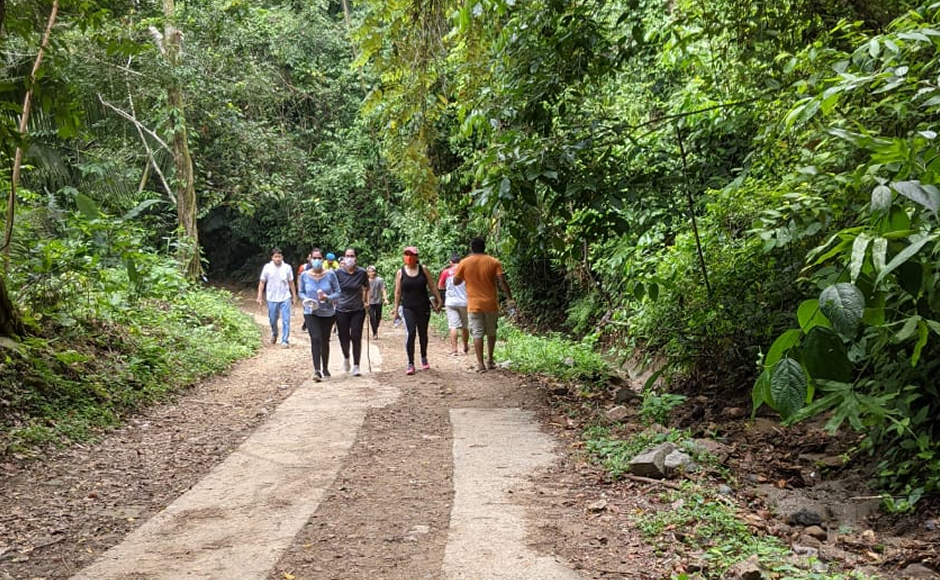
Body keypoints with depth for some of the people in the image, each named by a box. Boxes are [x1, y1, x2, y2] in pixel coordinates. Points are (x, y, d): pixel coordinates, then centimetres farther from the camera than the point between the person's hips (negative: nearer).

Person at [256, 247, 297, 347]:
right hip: (272, 298, 1)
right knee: (272, 320, 14)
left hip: (285, 298, -1)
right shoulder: (267, 267, -3)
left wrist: (294, 296, 9)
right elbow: (262, 282, 2)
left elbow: (291, 283, 7)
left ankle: (285, 340, -1)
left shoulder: (287, 267, -1)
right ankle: (274, 334, 41)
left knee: (286, 320, -7)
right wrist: (259, 296, -2)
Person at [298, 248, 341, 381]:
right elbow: (300, 292, 7)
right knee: (316, 339, -17)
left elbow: (338, 292, -3)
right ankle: (317, 370, -16)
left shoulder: (330, 274, -8)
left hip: (328, 313, 1)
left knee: (325, 340, 14)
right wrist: (306, 299, -14)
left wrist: (327, 298, -21)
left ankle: (325, 368, 32)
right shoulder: (304, 275, -5)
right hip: (311, 313, -1)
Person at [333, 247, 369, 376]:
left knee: (356, 338, -3)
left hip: (358, 310, 0)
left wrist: (366, 301, 6)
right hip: (342, 310, 0)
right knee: (344, 338, 4)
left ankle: (356, 366, 7)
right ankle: (346, 357, 36)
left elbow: (366, 288, 13)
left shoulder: (362, 272, -4)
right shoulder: (338, 273, -7)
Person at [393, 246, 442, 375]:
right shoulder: (401, 272, 3)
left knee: (423, 333, 11)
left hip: (423, 307, 1)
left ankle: (424, 358, 33)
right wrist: (396, 309, 4)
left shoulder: (423, 269, 3)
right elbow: (398, 292, 6)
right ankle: (410, 363, -7)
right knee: (410, 334, -13)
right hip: (408, 308, -1)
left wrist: (438, 300, 0)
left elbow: (432, 286, 6)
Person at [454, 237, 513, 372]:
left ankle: (480, 364, -2)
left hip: (474, 305, -1)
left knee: (477, 334, 1)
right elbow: (502, 282, -9)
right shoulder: (494, 262, -3)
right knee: (491, 333, 17)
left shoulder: (464, 263, -3)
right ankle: (490, 360, 23)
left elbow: (456, 282, 5)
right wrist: (510, 299, -6)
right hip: (491, 304, 1)